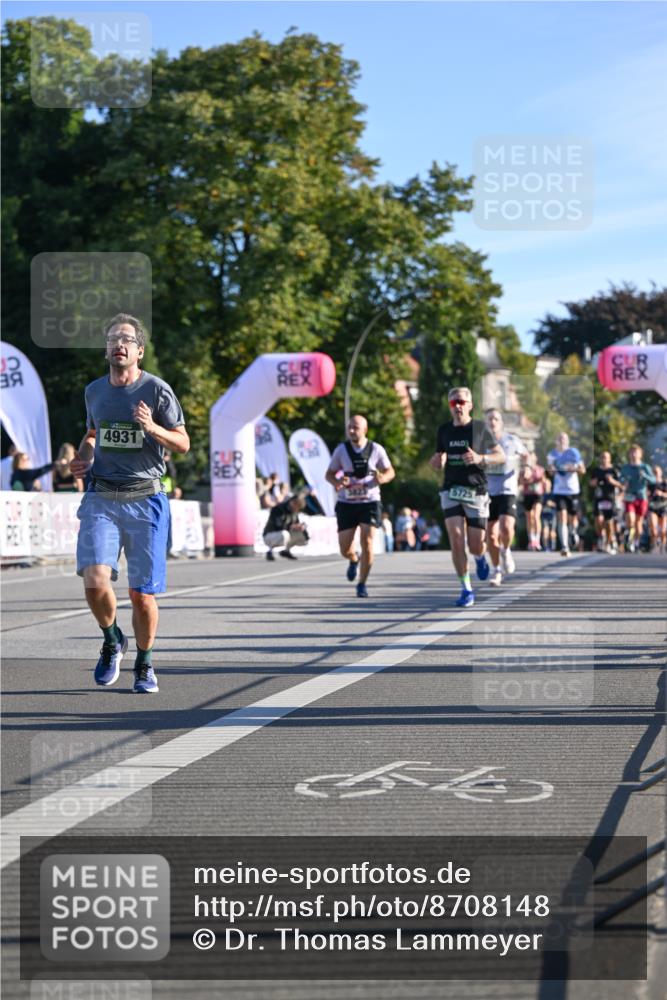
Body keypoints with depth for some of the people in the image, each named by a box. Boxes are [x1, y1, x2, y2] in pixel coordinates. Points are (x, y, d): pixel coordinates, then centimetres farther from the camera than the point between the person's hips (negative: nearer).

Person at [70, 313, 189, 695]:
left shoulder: (157, 390, -2)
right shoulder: (94, 390, 11)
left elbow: (183, 444, 0)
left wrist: (152, 428, -18)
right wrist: (84, 457, 8)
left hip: (145, 500, -2)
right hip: (102, 498, 2)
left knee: (143, 593, 0)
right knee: (95, 580, -17)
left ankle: (144, 664, 23)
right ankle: (112, 641, 13)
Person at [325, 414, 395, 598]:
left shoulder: (376, 450, -4)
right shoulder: (341, 450, -4)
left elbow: (390, 471, 6)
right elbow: (329, 474, 4)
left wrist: (382, 478, -18)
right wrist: (337, 482, -20)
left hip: (370, 502, -1)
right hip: (347, 503, 1)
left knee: (367, 544, -14)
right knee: (345, 549, 2)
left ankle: (362, 584, 3)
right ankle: (354, 561, 40)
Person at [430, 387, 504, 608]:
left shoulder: (480, 427, -1)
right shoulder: (444, 430, 8)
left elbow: (501, 456, 2)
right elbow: (438, 464, 18)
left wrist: (480, 458, -16)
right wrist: (436, 462, -6)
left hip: (476, 492, -2)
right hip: (451, 490, 2)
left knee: (476, 546, -1)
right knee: (456, 540, -14)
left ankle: (480, 558, 38)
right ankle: (466, 589, -4)